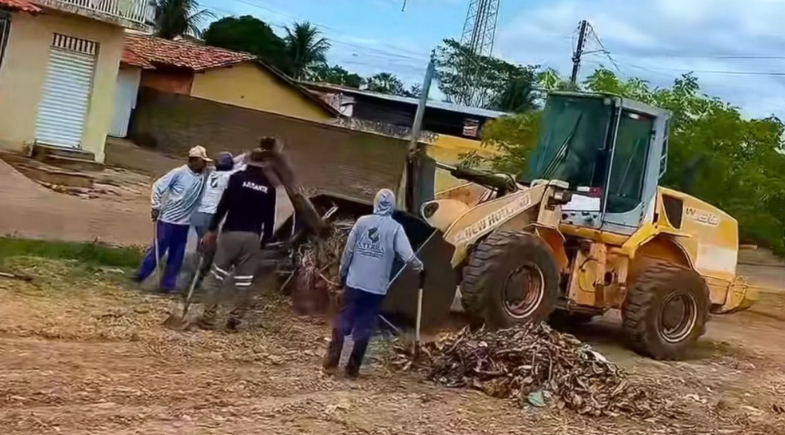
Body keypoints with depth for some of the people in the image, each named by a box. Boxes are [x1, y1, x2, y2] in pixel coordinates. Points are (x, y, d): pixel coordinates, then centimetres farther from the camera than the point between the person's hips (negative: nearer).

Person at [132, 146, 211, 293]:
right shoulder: (179, 173, -13)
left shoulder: (204, 175, 2)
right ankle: (140, 275, 17)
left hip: (184, 222, 6)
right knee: (158, 249, 1)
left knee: (177, 256, 8)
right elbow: (158, 186, -10)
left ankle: (168, 284, 17)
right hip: (167, 219, -6)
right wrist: (156, 207, -9)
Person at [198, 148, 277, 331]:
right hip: (252, 237, 2)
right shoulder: (269, 187, 6)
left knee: (217, 275, 4)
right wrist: (265, 240, 15)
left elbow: (223, 205, -7)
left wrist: (212, 229, -2)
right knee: (244, 281, 8)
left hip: (231, 233, -2)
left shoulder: (237, 178, -3)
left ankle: (208, 318, 1)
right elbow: (269, 218, 7)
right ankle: (235, 319, 8)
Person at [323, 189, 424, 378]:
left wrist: (343, 274, 14)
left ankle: (331, 361, 8)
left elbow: (348, 250, 2)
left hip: (354, 282, 1)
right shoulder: (395, 228, -6)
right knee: (364, 328, 6)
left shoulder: (362, 221, 0)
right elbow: (407, 256, -13)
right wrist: (419, 266, 8)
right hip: (377, 287, -1)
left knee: (343, 321, 10)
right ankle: (352, 368, 9)